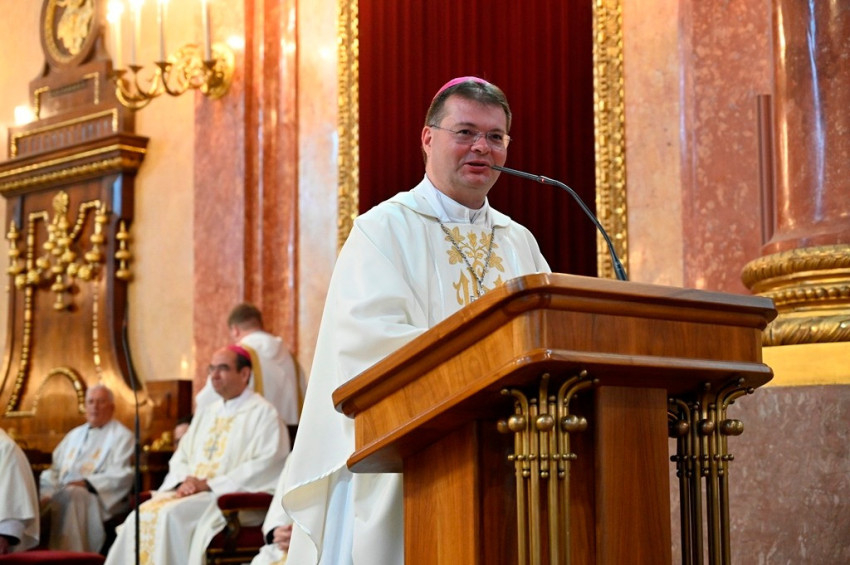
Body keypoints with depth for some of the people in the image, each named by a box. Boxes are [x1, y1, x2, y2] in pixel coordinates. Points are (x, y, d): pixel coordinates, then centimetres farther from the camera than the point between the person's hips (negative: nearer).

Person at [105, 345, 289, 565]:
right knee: (142, 516, -18)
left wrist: (210, 484, -15)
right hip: (191, 492, 7)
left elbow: (266, 466, -13)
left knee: (171, 515, -30)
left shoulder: (262, 413, -1)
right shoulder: (206, 413, 23)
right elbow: (180, 456, 23)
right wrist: (184, 480, -3)